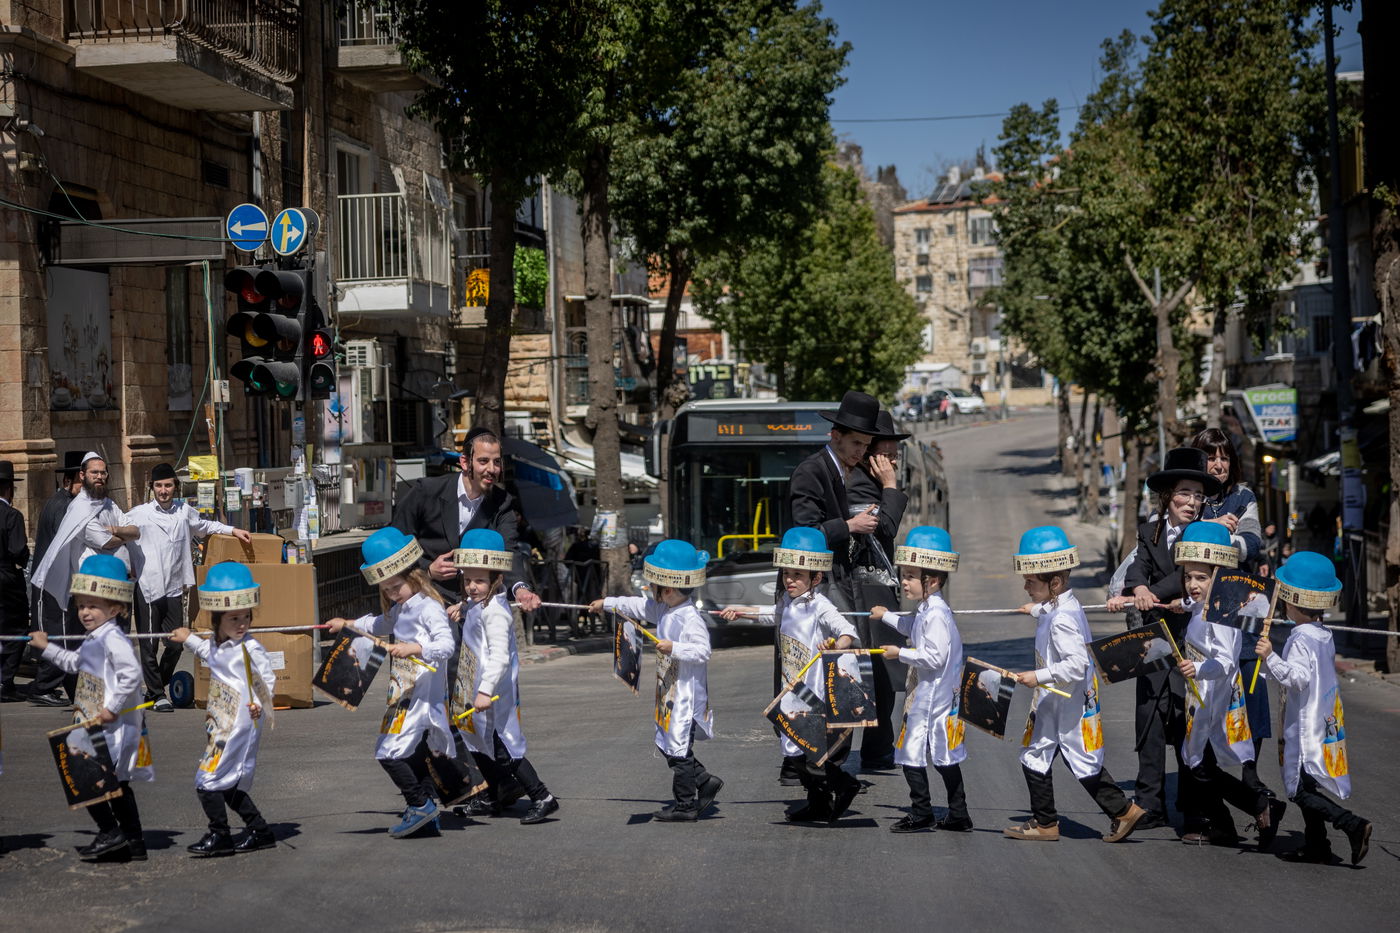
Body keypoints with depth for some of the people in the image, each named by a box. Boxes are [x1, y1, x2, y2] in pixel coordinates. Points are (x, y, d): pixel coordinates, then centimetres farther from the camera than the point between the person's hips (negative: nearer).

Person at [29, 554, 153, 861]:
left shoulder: (113, 638, -17)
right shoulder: (93, 640, 15)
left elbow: (131, 674, -29)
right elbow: (76, 664, 36)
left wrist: (112, 708, -27)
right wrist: (47, 647, 34)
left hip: (114, 726, -11)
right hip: (94, 724, 11)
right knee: (117, 783, 14)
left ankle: (110, 833, -1)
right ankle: (133, 843, 19)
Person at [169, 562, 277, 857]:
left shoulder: (251, 648, -13)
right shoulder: (217, 646, 10)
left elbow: (268, 679, -12)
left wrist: (260, 704, -26)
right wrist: (188, 639, 41)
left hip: (240, 723, -8)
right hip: (221, 724, 8)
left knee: (209, 779, -7)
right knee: (228, 784, 12)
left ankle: (219, 836, 3)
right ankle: (259, 831, 21)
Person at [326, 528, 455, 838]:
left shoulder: (429, 608, -14)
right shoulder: (400, 609, 16)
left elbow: (446, 644, -27)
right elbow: (381, 625, 38)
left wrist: (413, 648, -38)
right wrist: (347, 624, 37)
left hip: (423, 695, -10)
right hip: (405, 695, 10)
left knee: (389, 752, -13)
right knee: (416, 754, 13)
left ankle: (420, 804, -3)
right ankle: (426, 818, 19)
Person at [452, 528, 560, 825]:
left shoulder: (494, 611, -20)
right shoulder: (474, 606, 11)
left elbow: (499, 657, -27)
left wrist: (486, 691, -31)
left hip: (495, 692, -10)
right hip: (477, 690, 10)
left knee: (504, 750, -8)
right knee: (482, 746, 19)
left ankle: (542, 798, -5)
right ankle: (492, 800, 33)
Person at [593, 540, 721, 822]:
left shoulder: (690, 619, -21)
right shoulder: (664, 610, 8)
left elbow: (702, 651, -28)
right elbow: (640, 606, 21)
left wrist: (673, 648, -34)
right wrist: (606, 603, 27)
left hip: (687, 695, -10)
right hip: (669, 693, 10)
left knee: (679, 750, -1)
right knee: (667, 744, 16)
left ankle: (685, 805, 10)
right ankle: (705, 783, 24)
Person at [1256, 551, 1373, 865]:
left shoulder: (1301, 640, -18)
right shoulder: (1324, 636, 11)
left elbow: (1299, 677, -28)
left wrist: (1270, 657, -35)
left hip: (1306, 728, -9)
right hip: (1324, 722, 9)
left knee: (1301, 790, -8)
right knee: (1308, 789, 15)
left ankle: (1353, 825, -18)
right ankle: (1316, 845, 18)